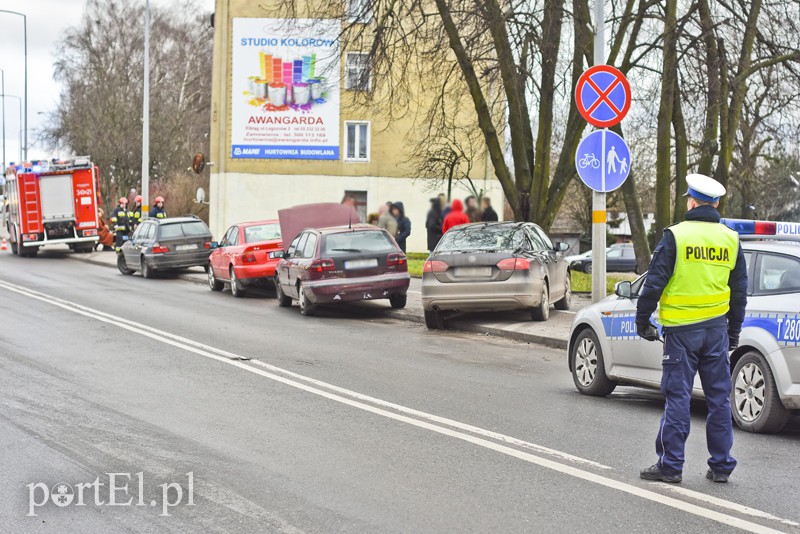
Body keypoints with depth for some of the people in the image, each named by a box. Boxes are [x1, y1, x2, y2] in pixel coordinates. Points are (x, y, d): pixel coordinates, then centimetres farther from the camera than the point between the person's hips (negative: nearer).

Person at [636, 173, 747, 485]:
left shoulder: (676, 236, -9)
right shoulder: (730, 239, 7)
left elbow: (655, 282, -9)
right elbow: (740, 290, 13)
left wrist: (642, 320, 2)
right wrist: (734, 331, 22)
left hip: (682, 329, -4)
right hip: (717, 328, 4)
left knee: (677, 397, -1)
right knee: (719, 397, 9)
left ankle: (670, 465, 2)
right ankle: (721, 465, 14)